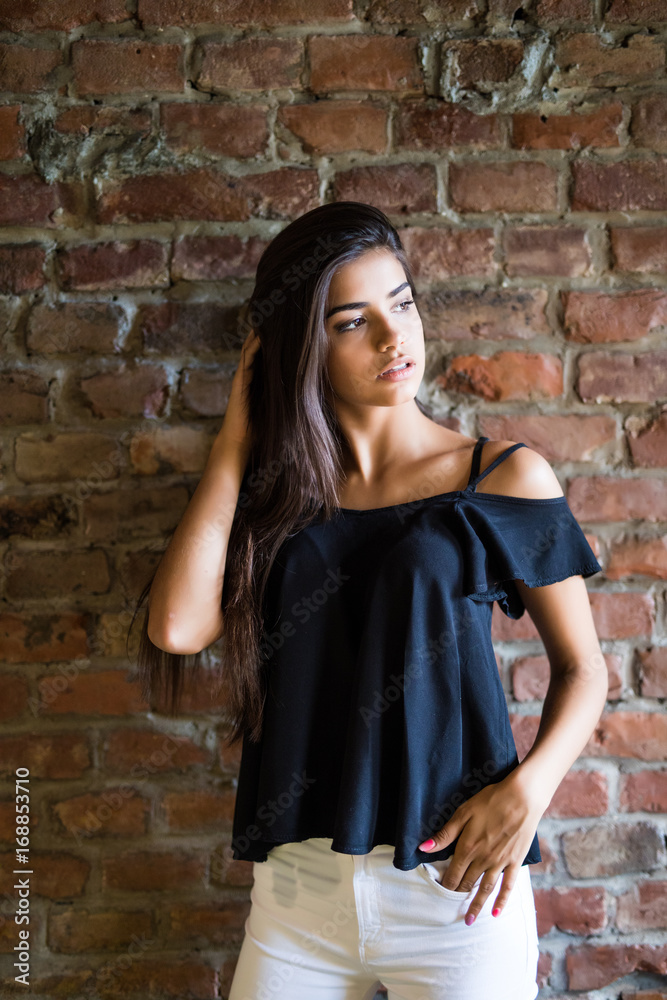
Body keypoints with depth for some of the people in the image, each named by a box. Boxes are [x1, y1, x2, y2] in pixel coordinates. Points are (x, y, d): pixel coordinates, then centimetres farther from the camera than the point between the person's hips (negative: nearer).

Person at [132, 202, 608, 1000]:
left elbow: (581, 667, 3)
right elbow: (177, 627, -14)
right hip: (296, 886, 2)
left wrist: (528, 790, -15)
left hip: (452, 883, -2)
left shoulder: (504, 477, -4)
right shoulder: (274, 494, 3)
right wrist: (235, 439, -5)